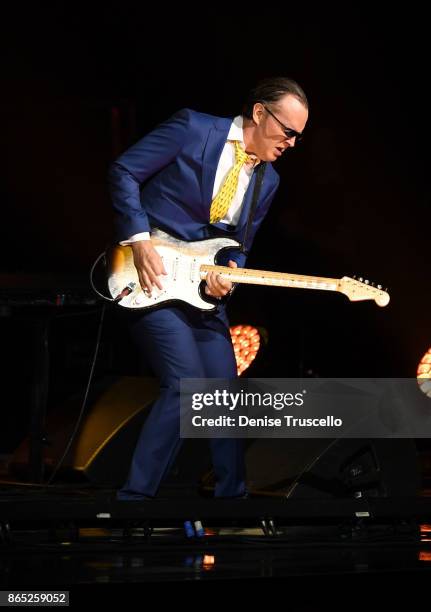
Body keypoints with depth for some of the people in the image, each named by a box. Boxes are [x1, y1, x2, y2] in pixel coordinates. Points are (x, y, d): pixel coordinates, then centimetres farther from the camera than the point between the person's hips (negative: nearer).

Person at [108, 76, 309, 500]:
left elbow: (238, 247, 16)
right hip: (152, 275, -7)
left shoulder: (267, 181, 10)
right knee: (188, 382, -19)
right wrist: (139, 240, -16)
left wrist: (228, 274, -8)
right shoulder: (192, 128, -8)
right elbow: (123, 172, -8)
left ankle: (232, 494, 20)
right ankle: (134, 497, -12)